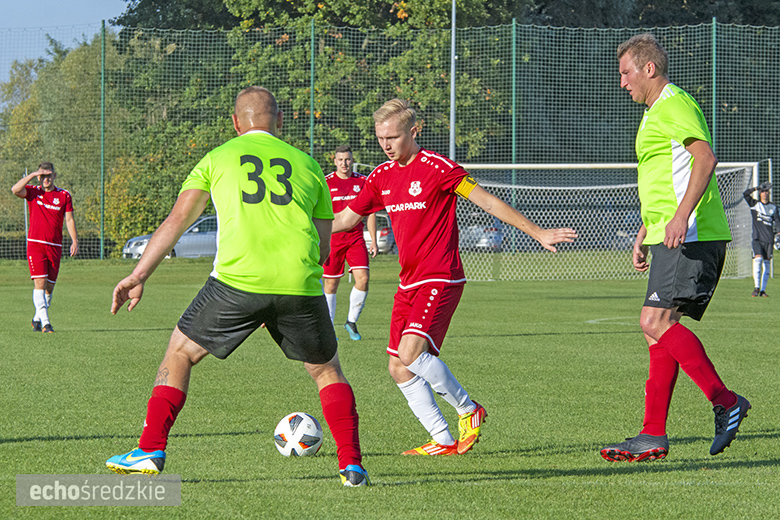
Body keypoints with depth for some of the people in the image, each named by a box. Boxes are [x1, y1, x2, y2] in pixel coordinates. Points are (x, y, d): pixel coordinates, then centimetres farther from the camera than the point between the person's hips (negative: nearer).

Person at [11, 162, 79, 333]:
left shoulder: (64, 195, 6)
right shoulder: (33, 192, 4)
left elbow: (69, 219, 6)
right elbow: (15, 190, -15)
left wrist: (75, 241, -5)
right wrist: (33, 175, -16)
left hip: (55, 246, 2)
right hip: (35, 243, -2)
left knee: (49, 286, 5)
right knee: (40, 283, -13)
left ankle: (37, 319, 23)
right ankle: (45, 322, -17)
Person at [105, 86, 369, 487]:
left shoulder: (218, 158, 15)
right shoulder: (307, 165, 19)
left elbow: (177, 220, 9)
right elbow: (324, 248, 20)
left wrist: (139, 275, 11)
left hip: (238, 280, -1)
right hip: (300, 285, 2)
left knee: (180, 354, 16)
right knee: (327, 371, 20)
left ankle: (150, 451, 10)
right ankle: (351, 465, 10)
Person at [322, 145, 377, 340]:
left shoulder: (362, 182, 6)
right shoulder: (325, 183, 0)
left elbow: (370, 213, 12)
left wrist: (373, 241, 8)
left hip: (356, 238, 2)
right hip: (332, 240, -2)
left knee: (363, 279, -12)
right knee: (330, 284, 0)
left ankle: (352, 322, 5)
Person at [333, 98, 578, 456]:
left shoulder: (437, 168, -10)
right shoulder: (381, 177, 10)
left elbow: (488, 202, -8)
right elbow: (346, 218, 20)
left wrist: (537, 232, -9)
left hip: (440, 280, -8)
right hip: (408, 284, 8)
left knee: (411, 353, -23)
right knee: (398, 368, 0)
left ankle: (468, 410, -3)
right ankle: (443, 441, 5)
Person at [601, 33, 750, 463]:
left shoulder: (676, 105, -9)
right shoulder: (654, 113, 24)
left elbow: (705, 157, -24)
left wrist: (681, 217, -33)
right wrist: (644, 235, 30)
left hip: (690, 237, -11)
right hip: (669, 237, 11)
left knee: (656, 322, -17)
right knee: (661, 329, 7)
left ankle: (725, 402, -14)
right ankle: (653, 436, 6)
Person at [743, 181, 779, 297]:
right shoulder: (754, 204, 8)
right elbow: (746, 194, -4)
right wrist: (758, 187, -7)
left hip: (769, 239, 2)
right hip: (757, 238, -2)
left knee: (767, 264, 1)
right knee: (758, 259, -20)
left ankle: (763, 290, 5)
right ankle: (756, 287, -18)